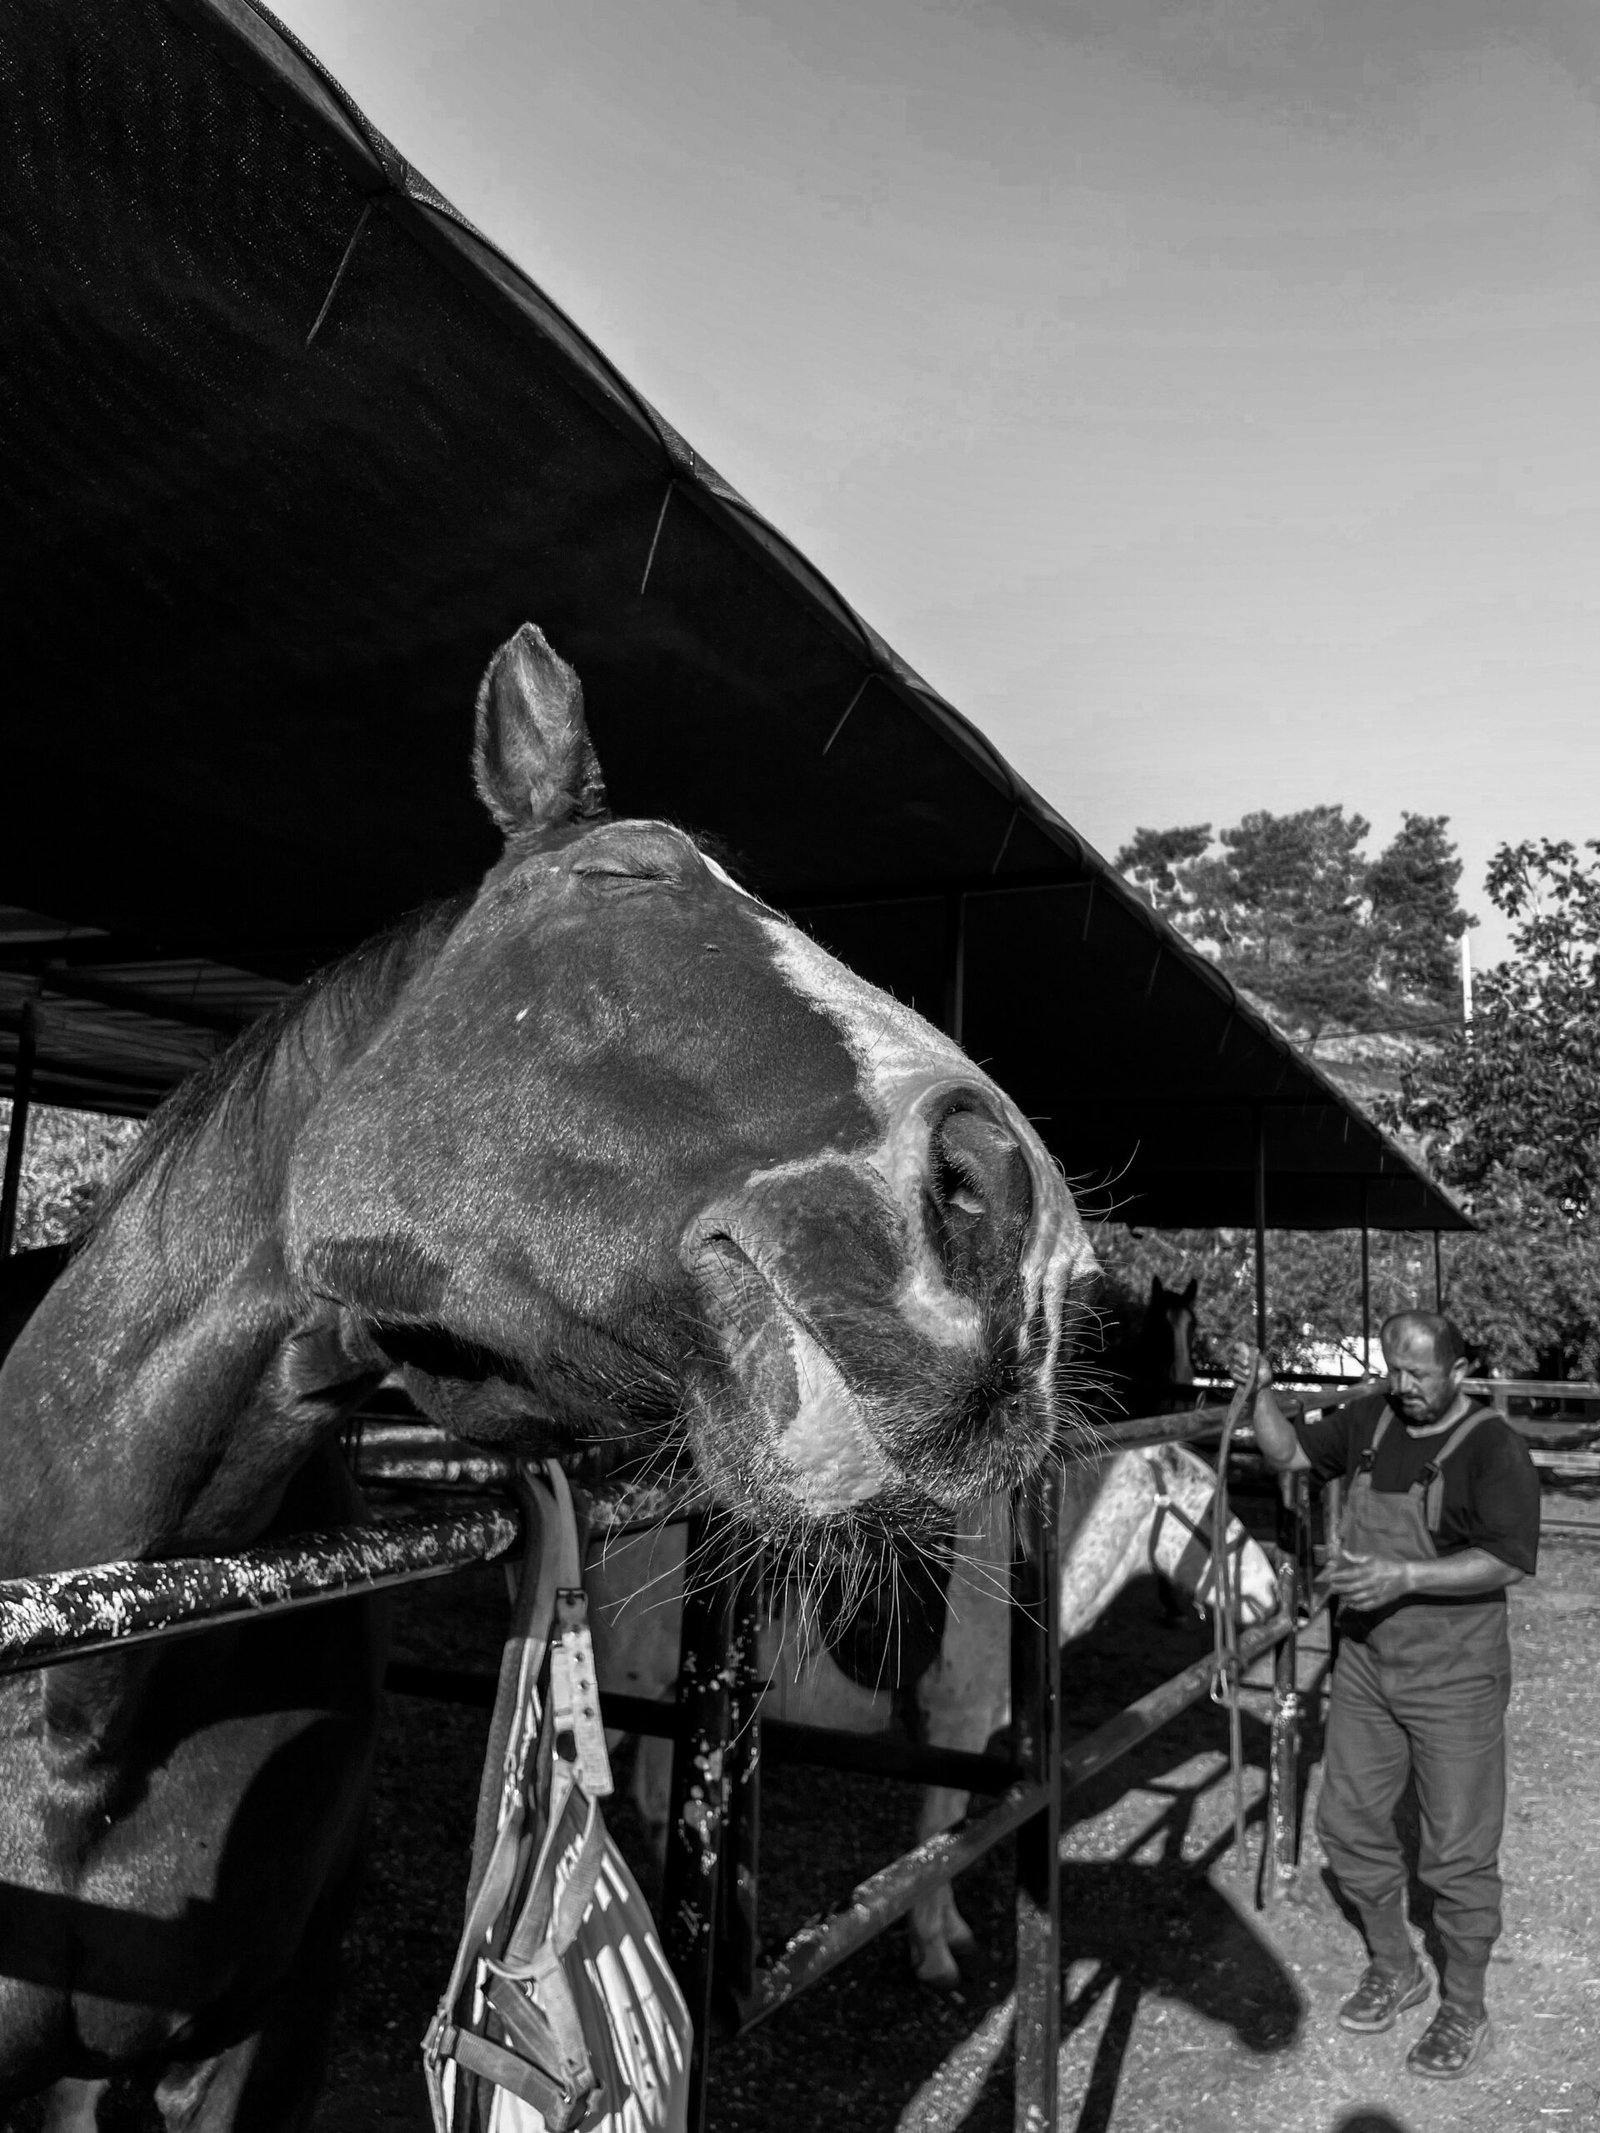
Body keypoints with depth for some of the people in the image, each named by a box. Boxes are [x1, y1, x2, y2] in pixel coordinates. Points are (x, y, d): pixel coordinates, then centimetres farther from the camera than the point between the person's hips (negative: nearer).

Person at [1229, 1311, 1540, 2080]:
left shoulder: (1492, 1447, -16)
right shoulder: (1370, 1419, 2)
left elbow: (1510, 1560, -22)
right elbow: (1288, 1452, 13)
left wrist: (1407, 1575, -31)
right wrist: (1259, 1392, -4)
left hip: (1453, 1678, -6)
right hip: (1365, 1665, 6)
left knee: (1457, 1850, 6)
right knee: (1348, 1821, 15)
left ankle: (1463, 2010, 26)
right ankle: (1394, 1969, 36)